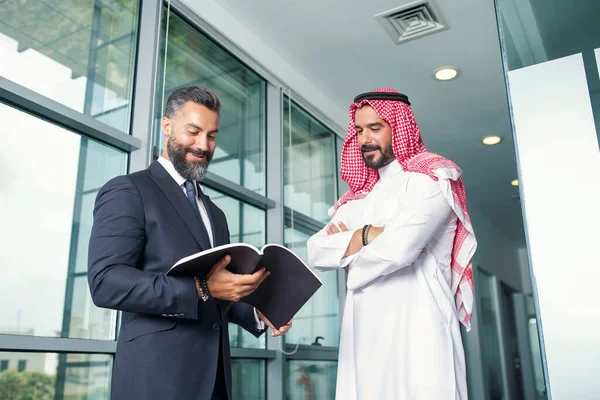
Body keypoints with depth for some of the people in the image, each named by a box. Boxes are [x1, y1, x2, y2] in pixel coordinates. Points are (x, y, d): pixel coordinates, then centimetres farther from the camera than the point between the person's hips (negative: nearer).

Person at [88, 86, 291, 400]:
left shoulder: (215, 214, 19)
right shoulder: (127, 191, -5)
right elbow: (106, 281, -17)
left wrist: (258, 314, 3)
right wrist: (201, 289, -24)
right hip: (157, 373, -7)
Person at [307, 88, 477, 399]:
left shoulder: (430, 177, -2)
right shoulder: (359, 196, 20)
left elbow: (397, 248, -19)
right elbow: (317, 252, 6)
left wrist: (346, 246, 1)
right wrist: (368, 234, -10)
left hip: (415, 331, -6)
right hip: (363, 336, 6)